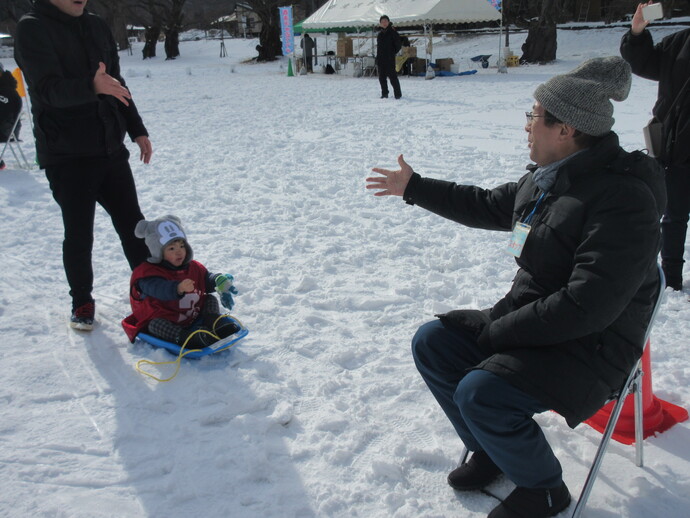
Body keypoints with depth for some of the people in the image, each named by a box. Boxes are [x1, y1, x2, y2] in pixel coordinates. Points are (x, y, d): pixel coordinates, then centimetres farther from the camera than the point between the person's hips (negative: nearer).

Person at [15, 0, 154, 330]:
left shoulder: (96, 27, 12)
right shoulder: (33, 28, -8)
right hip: (67, 156, -5)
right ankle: (82, 303, 21)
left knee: (133, 225, 8)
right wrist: (91, 87, -40)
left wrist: (137, 130, 12)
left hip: (110, 149, 6)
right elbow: (49, 89, -22)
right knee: (79, 235, 2)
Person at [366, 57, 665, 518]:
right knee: (431, 342, 1)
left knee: (480, 392, -27)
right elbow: (488, 206, 22)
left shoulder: (623, 197, -24)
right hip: (529, 319, 9)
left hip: (590, 349, -9)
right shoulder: (545, 177, 5)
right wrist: (413, 187, 24)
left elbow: (588, 305, -29)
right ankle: (491, 450, 19)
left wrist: (499, 331, -21)